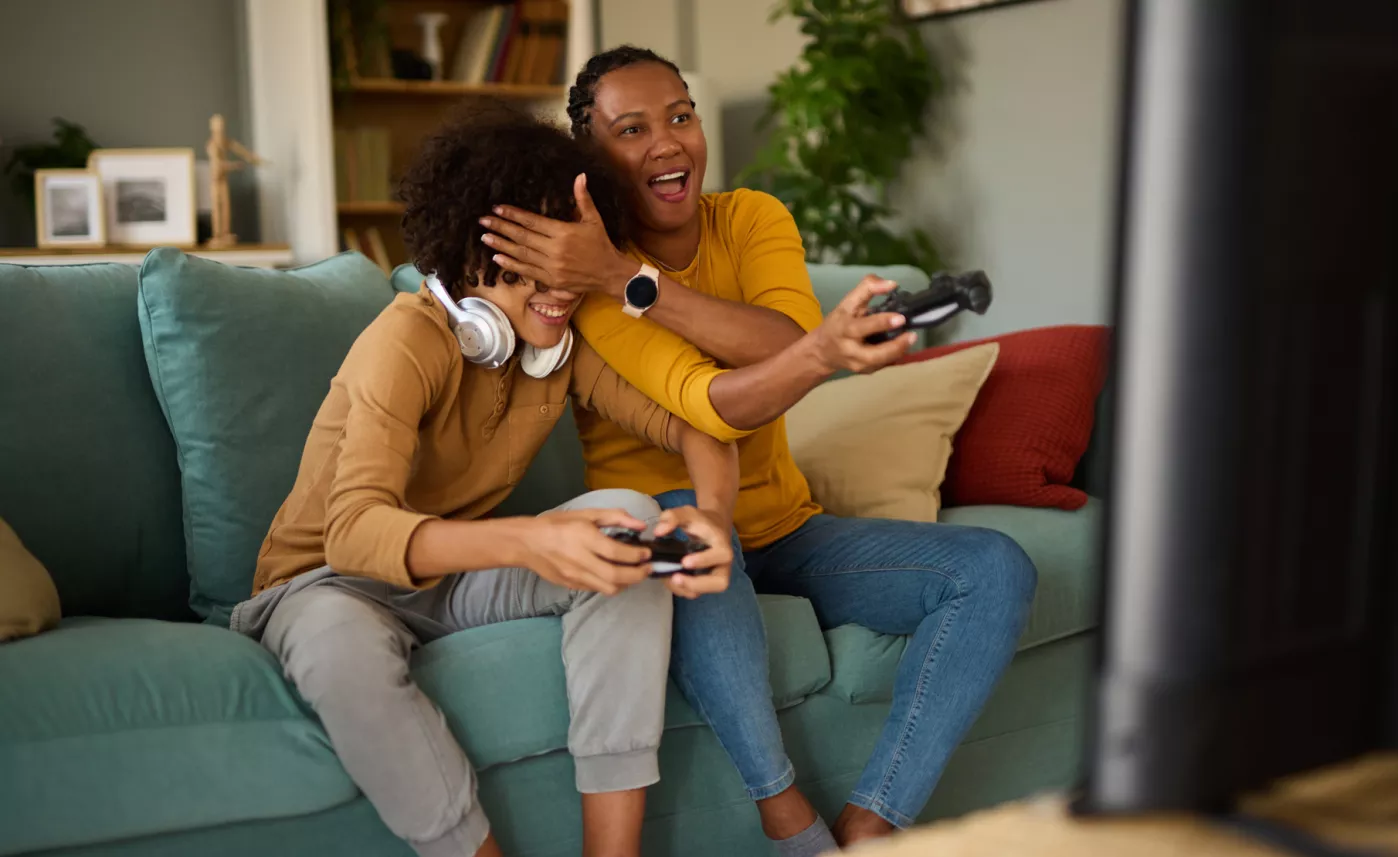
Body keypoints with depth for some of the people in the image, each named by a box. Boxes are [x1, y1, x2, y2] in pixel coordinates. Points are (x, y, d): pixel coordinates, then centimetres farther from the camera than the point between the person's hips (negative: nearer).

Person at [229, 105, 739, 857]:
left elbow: (693, 429, -6)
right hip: (329, 580, -4)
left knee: (628, 518, -23)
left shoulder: (566, 345, -5)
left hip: (457, 579, 5)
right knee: (340, 640, -41)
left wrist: (713, 512, -31)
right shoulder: (409, 340, -24)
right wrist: (527, 542, -54)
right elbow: (354, 532, -37)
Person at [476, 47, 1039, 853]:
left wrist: (626, 276, -30)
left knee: (997, 569, -13)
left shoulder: (752, 217, 0)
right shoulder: (584, 265, -13)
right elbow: (708, 405, -30)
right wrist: (823, 351, -50)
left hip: (784, 527, 5)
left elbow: (788, 344, -22)